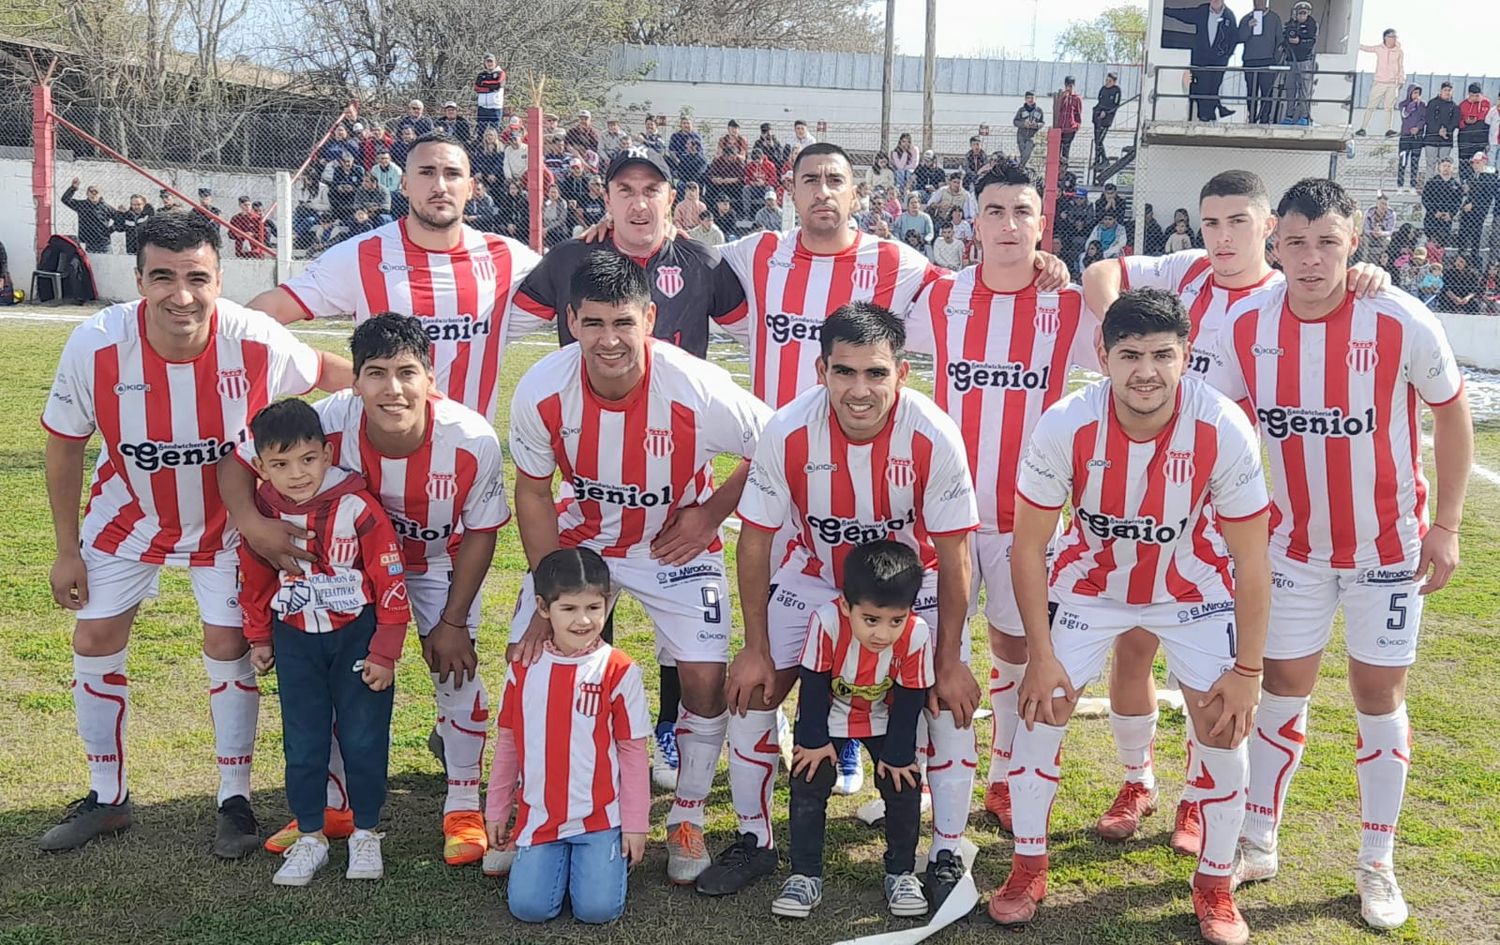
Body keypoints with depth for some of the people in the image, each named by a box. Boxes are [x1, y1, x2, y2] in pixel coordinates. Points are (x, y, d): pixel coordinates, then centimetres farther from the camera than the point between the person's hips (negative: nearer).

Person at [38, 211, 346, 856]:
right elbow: (64, 445, -10)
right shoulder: (95, 346, -27)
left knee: (229, 647, -2)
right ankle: (107, 798, 23)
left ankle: (235, 801, 16)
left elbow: (337, 375, -8)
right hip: (128, 514, 2)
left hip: (225, 518, -1)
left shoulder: (256, 343, -30)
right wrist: (67, 550, -4)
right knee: (94, 642, 4)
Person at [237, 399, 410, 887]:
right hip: (295, 639, 3)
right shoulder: (262, 512, -9)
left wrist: (384, 652, -10)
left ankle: (365, 833, 19)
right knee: (302, 742, 7)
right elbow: (254, 578, 9)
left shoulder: (357, 506, -21)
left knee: (363, 737, 3)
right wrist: (258, 638, 14)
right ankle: (310, 837, 20)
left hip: (357, 633, -3)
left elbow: (390, 581, -13)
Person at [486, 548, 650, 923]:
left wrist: (635, 824, -2)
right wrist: (496, 811, 13)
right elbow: (507, 742, 10)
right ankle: (558, 857, 20)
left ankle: (609, 855, 19)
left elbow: (633, 751, -4)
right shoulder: (523, 667, 0)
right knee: (528, 906, -10)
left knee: (597, 908, -13)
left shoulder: (619, 671, -9)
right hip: (538, 817, 3)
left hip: (599, 818, -2)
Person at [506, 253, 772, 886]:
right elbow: (533, 492, -8)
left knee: (704, 678, -11)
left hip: (676, 544, -2)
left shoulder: (698, 389, -30)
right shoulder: (541, 392, -23)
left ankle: (688, 821, 14)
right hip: (581, 537, 2)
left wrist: (712, 513, -14)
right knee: (528, 659, -6)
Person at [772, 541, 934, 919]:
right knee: (808, 784, -8)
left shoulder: (917, 635, -32)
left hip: (884, 720, 1)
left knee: (903, 783, -5)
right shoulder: (827, 622, -37)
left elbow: (909, 700, -17)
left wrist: (897, 754, -11)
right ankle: (805, 876, 5)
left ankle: (901, 873, 14)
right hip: (829, 716, -1)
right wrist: (813, 740, -14)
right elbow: (812, 686, -21)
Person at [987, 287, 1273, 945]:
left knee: (1222, 725, -7)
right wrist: (1041, 656, -14)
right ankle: (1027, 870, 14)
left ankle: (1215, 885, 15)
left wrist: (1246, 672, -14)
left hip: (1195, 588, 0)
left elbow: (1251, 561, -17)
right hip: (1091, 581, 1)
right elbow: (1028, 547, -16)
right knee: (1042, 708, -5)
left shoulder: (1224, 430, -29)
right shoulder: (1065, 426, -29)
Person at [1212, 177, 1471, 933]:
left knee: (1379, 698, 6)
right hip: (1293, 544, 2)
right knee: (1281, 690, 8)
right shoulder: (1245, 326, -11)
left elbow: (1452, 416, -4)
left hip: (1388, 547, -2)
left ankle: (1377, 865, 21)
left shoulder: (1402, 323, -18)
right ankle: (1257, 846, 23)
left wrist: (1446, 524, -5)